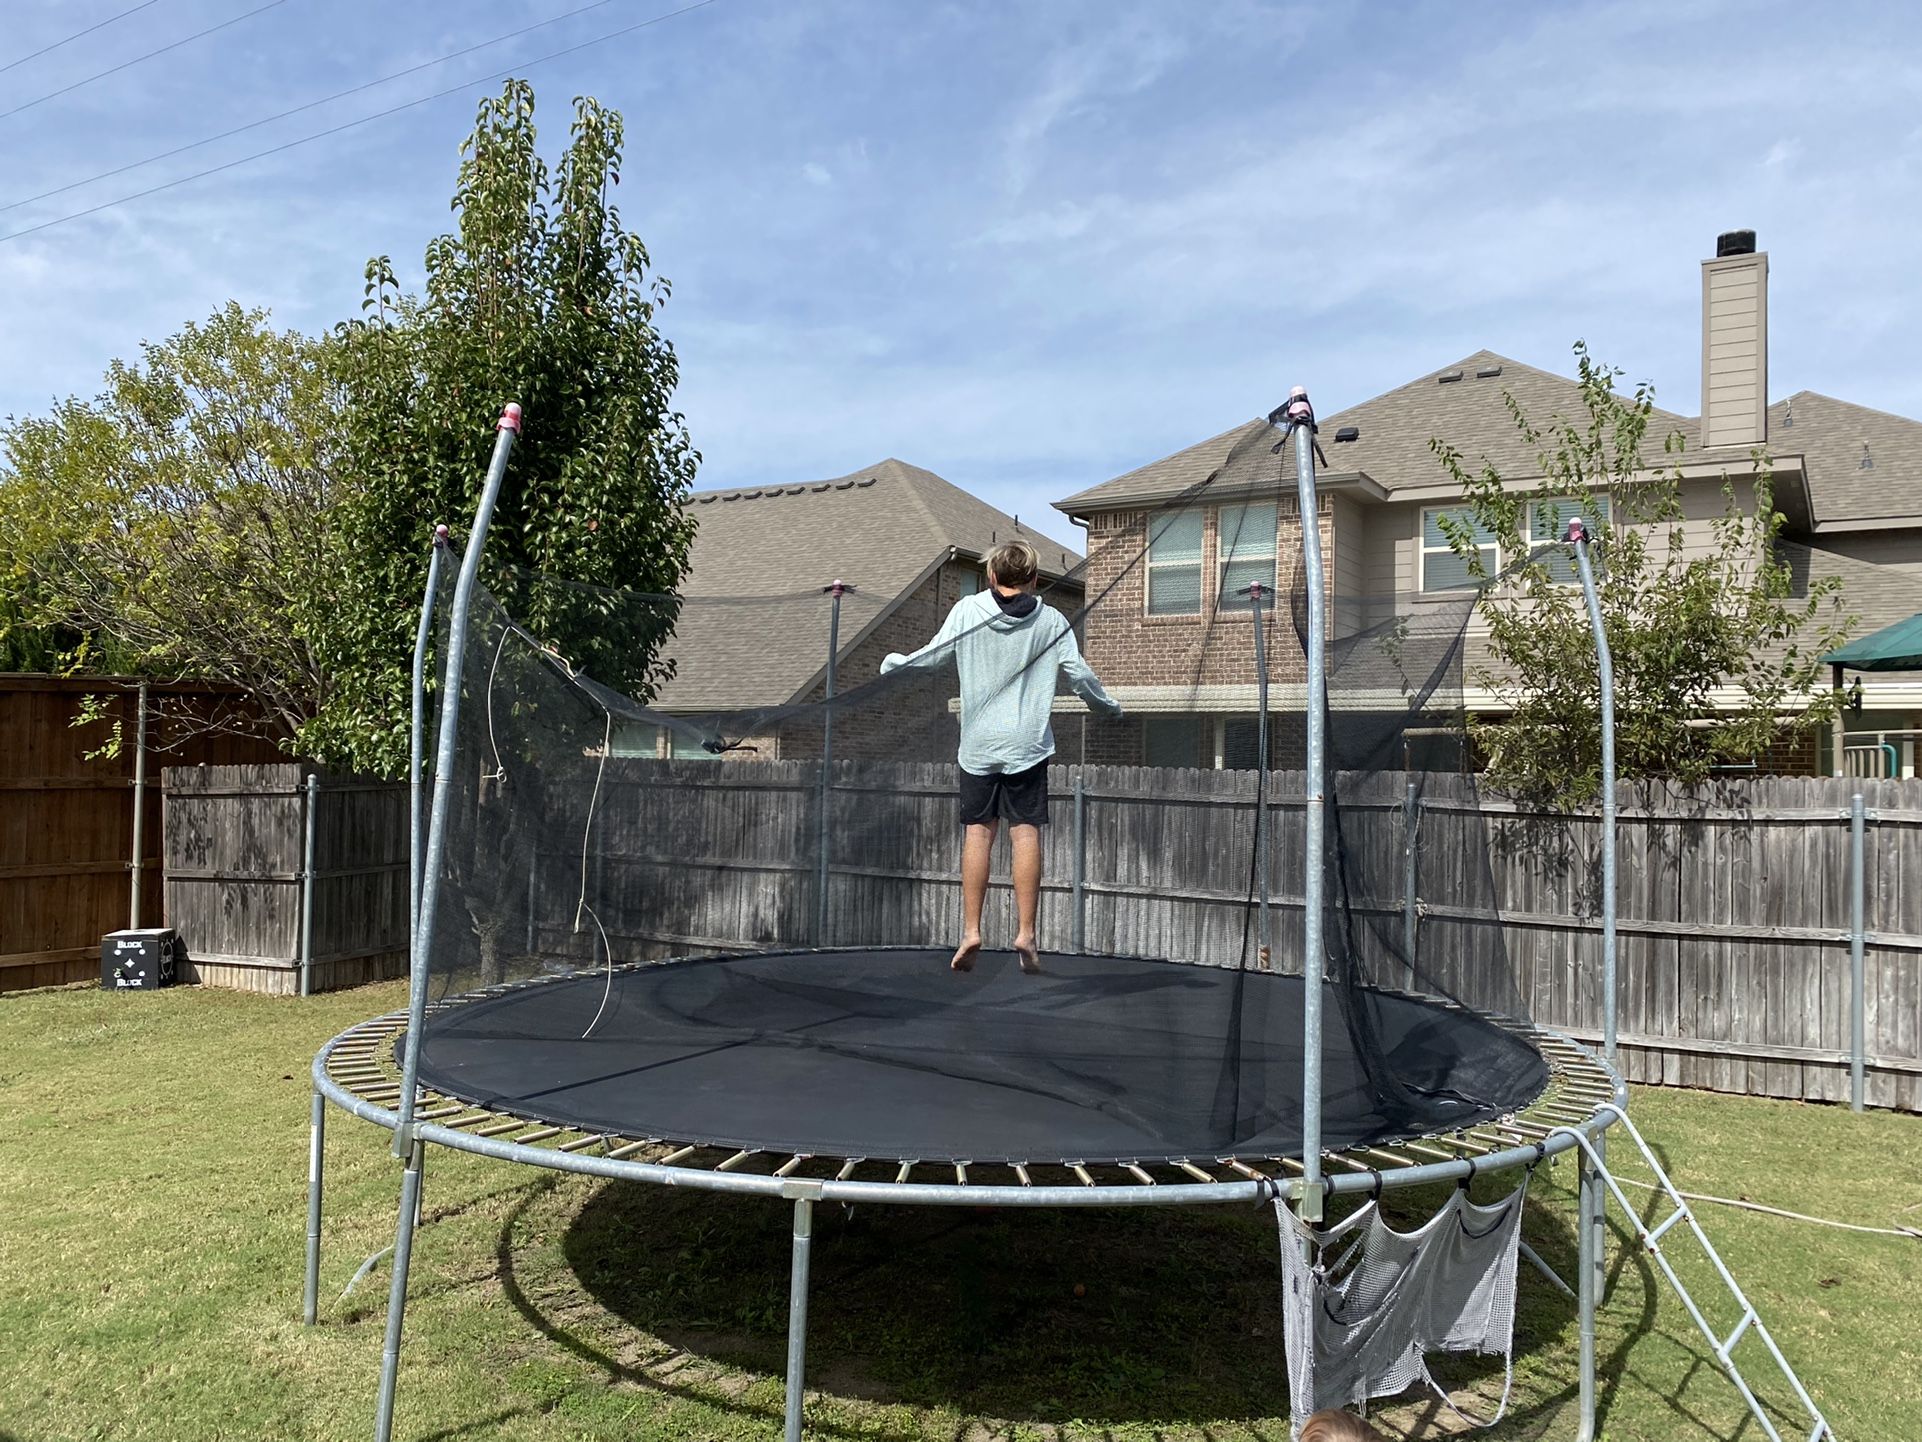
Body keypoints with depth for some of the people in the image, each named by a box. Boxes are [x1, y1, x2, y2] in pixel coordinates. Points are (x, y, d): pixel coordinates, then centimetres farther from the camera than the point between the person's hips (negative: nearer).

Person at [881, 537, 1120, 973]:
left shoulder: (966, 610, 0)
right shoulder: (1052, 621, 1)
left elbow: (931, 657, 5)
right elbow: (1079, 675, 2)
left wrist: (892, 662, 25)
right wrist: (1110, 707, 20)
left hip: (978, 744, 1)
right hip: (1028, 744, 0)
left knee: (977, 832, 5)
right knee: (1026, 833, 1)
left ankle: (971, 931, 2)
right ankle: (1025, 933, -2)